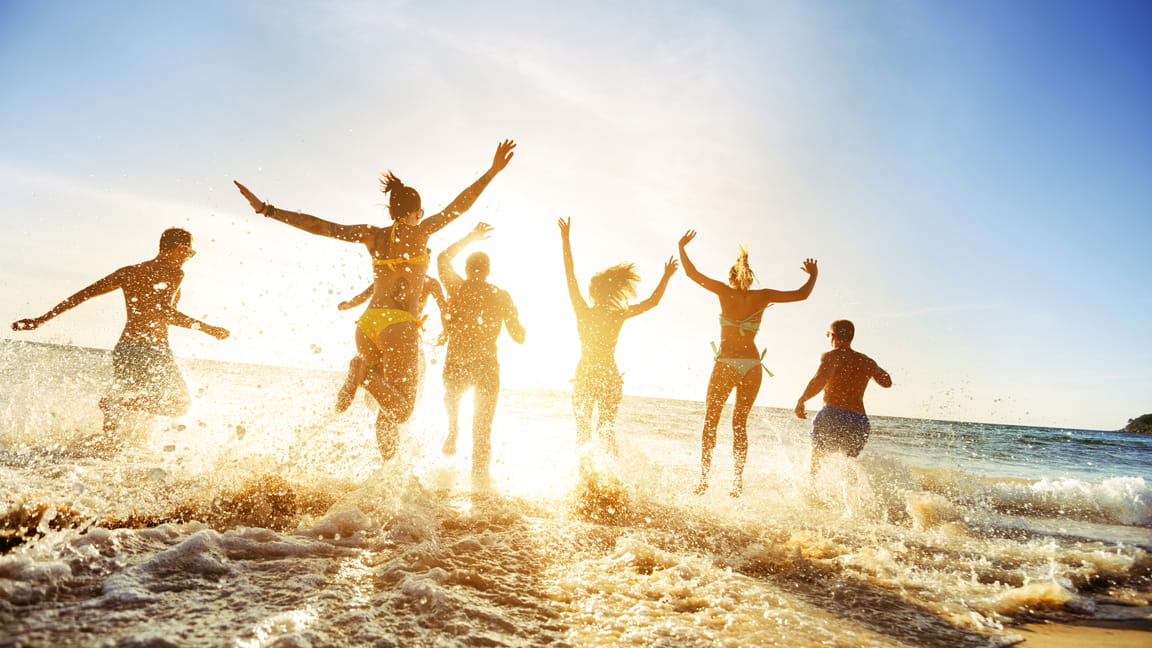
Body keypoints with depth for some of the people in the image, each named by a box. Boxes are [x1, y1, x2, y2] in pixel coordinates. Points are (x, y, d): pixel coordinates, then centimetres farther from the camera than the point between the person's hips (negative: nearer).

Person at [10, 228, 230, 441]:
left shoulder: (128, 272, 13)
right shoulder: (174, 273, -6)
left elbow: (82, 295, 11)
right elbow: (163, 311, -21)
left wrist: (42, 319, 15)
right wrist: (206, 328, -19)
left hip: (123, 348, 7)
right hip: (153, 349, -7)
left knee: (122, 397, 28)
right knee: (178, 405, 7)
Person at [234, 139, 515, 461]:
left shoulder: (372, 235, 11)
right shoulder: (420, 232, 2)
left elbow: (320, 226, 6)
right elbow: (459, 205, -2)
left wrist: (266, 210, 9)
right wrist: (493, 171, 0)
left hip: (367, 323, 5)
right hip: (399, 325, -5)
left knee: (387, 410, 17)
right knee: (400, 409, -5)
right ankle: (365, 373, -30)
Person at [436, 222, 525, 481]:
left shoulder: (456, 288, -3)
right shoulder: (501, 296, -2)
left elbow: (442, 258, 16)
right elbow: (519, 336, 2)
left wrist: (469, 238, 22)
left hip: (455, 366, 0)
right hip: (487, 367, 0)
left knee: (452, 396, 36)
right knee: (482, 427, 11)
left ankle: (452, 433, 23)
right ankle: (479, 473, 7)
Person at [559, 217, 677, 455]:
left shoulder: (583, 312, -8)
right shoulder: (619, 315, -6)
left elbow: (570, 277, -4)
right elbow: (653, 301, 4)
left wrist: (566, 241, -1)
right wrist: (666, 277, 15)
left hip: (585, 378, -1)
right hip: (611, 378, 1)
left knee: (583, 431, 8)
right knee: (607, 430, 14)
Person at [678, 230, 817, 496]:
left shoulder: (726, 292, -3)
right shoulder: (763, 296, 2)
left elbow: (692, 274, 1)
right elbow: (802, 294, 5)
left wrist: (682, 247, 14)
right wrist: (813, 275, 23)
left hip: (727, 363, -3)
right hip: (752, 365, 3)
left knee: (710, 421, 8)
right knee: (740, 424, 12)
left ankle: (703, 479, 2)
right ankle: (737, 482, 9)